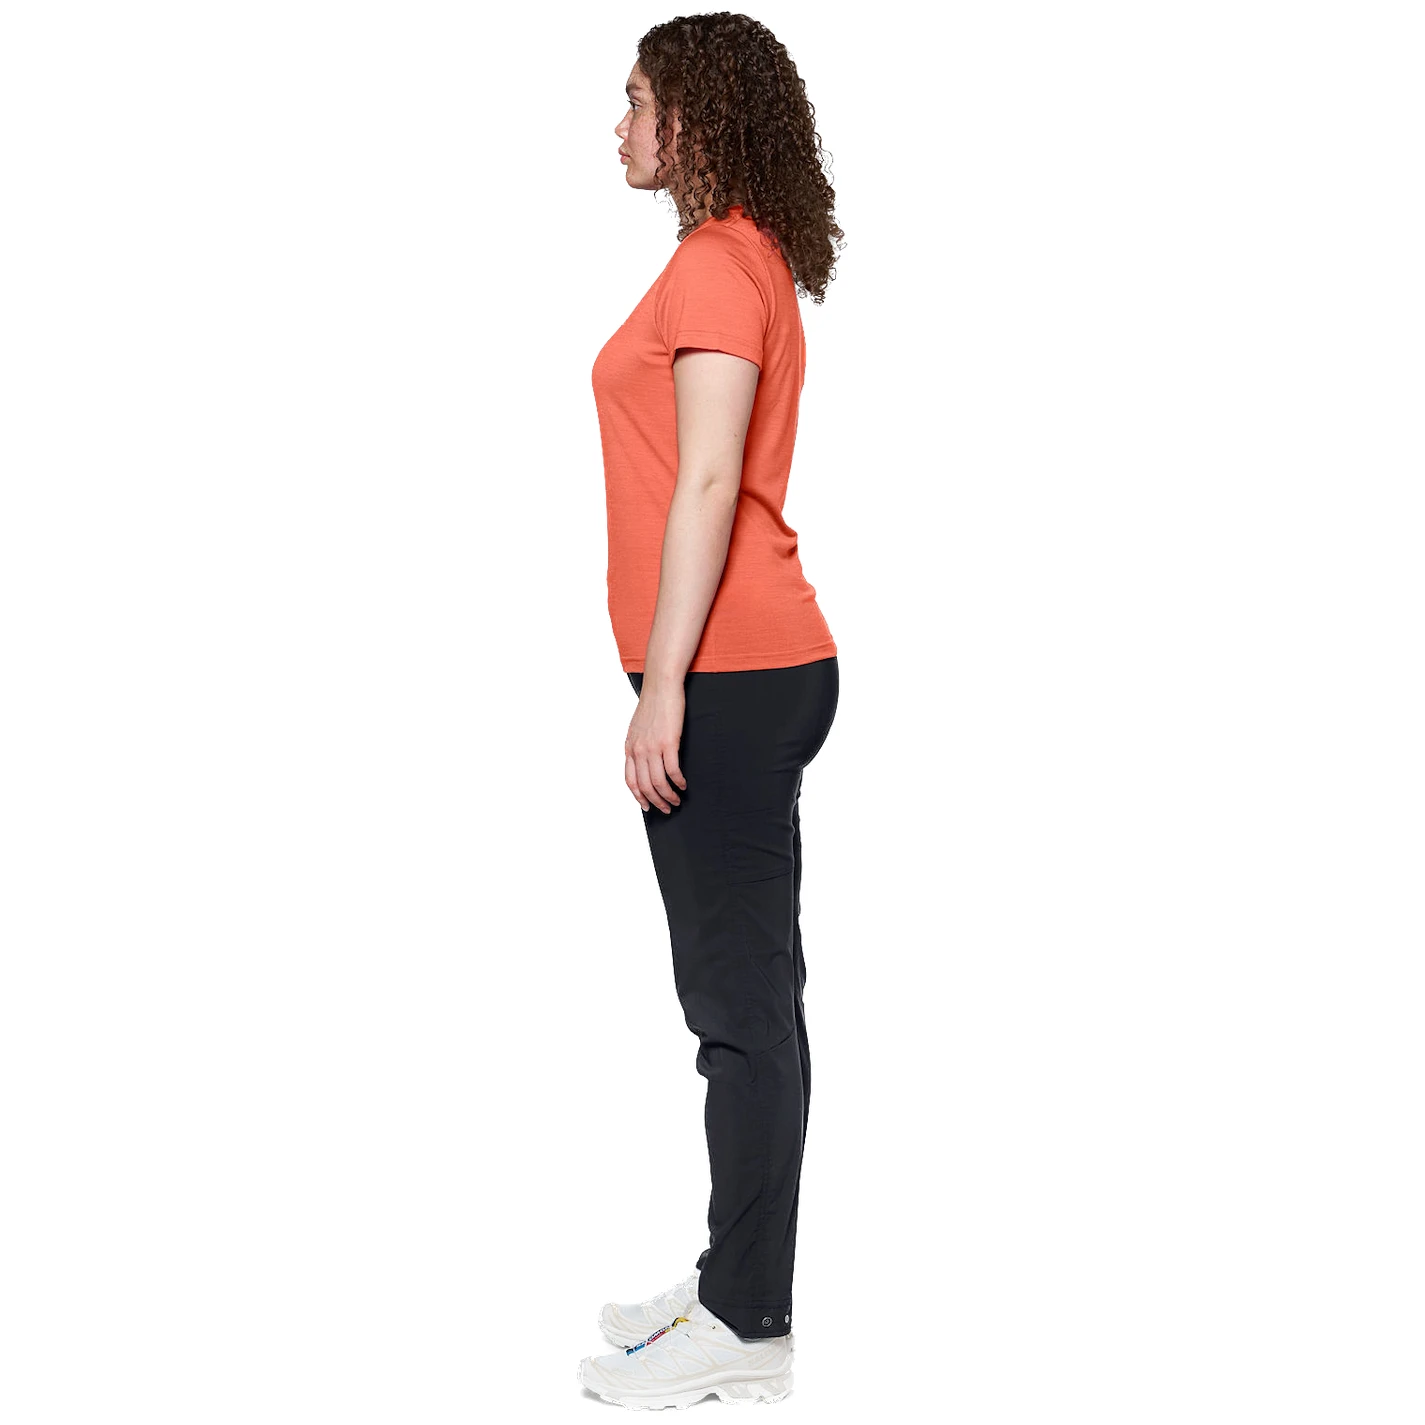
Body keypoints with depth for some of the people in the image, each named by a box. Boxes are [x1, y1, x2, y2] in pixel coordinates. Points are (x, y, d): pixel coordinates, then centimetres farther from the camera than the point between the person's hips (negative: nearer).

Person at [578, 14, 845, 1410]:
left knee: (742, 998, -5)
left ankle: (746, 1329, 4)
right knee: (743, 992, 14)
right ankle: (736, 1285, 25)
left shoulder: (717, 262, -12)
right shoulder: (749, 256, 19)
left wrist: (663, 690, -19)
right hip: (743, 670, 10)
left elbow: (708, 484, -19)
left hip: (727, 674, -10)